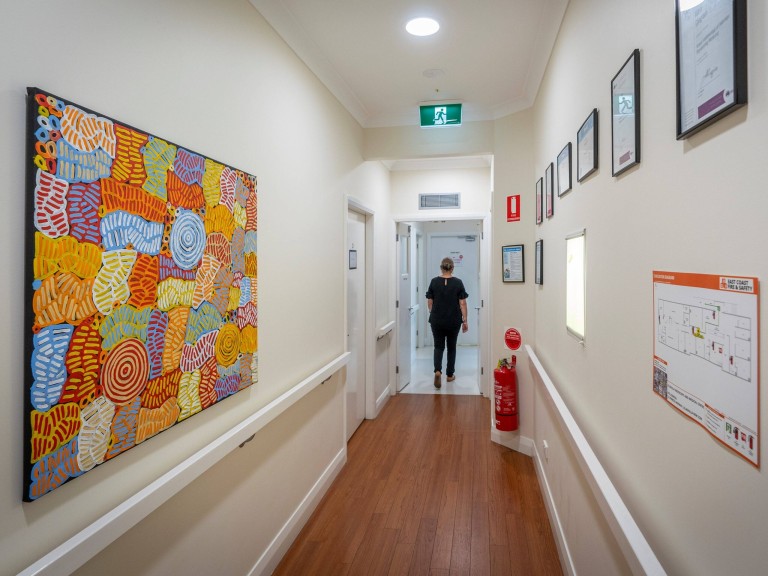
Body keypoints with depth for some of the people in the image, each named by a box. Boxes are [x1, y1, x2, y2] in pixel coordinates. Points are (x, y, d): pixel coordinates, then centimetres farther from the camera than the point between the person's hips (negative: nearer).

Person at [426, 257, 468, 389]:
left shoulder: (434, 281, -4)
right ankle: (450, 375, 22)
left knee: (439, 346, 9)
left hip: (437, 320, 0)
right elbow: (462, 303, -7)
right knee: (451, 347, 15)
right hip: (454, 321, 0)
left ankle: (438, 371, -13)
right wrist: (465, 320, -1)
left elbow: (430, 302, 1)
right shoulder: (458, 282, -6)